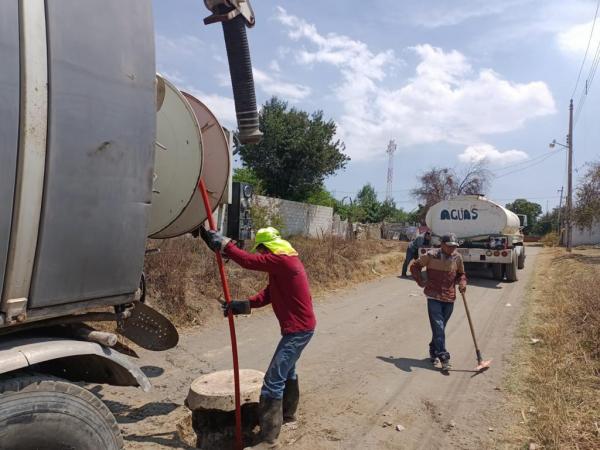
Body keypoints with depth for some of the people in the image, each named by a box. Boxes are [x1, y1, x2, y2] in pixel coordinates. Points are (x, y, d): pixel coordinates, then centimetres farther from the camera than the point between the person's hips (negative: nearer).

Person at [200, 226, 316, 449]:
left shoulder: (281, 259, -20)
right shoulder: (284, 262, 12)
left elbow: (249, 261, -27)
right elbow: (268, 294, 8)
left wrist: (221, 243, -20)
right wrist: (243, 305, -5)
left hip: (298, 329, -11)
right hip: (299, 326, 11)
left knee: (273, 380, -7)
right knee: (287, 371, 27)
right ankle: (288, 414, 46)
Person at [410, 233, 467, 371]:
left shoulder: (457, 258, 1)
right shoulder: (431, 255, -9)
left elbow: (461, 273, 17)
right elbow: (415, 267, 4)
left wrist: (462, 282, -3)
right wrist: (420, 282, -2)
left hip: (449, 298, 4)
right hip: (433, 297, -3)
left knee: (440, 327, 13)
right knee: (438, 327, -6)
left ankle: (433, 352, 31)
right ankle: (443, 357, -1)